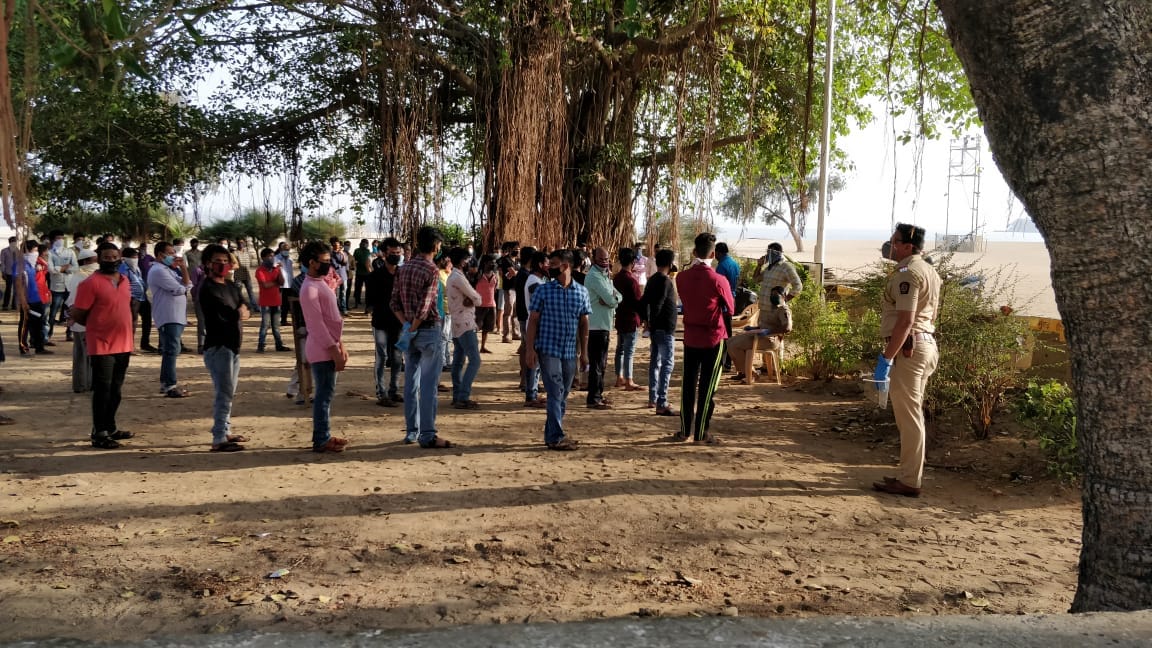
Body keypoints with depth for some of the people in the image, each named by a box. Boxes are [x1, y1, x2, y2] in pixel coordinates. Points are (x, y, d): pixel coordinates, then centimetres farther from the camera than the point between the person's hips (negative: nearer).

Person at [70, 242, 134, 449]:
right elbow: (76, 315, -11)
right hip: (102, 346, -7)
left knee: (115, 390, 15)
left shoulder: (124, 280, 10)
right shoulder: (91, 283, -13)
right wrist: (97, 326, 2)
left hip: (124, 345, 7)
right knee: (102, 391, -2)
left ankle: (110, 427, 27)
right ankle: (99, 434, 5)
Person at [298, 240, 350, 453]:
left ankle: (324, 436, 21)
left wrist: (340, 346, 16)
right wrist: (334, 351, -20)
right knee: (325, 394, -5)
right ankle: (321, 441, 2)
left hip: (330, 347, 9)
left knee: (326, 393, 13)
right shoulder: (310, 288, -16)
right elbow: (317, 324, -20)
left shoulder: (321, 283, 15)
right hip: (322, 350, -9)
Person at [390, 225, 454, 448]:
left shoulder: (404, 268, 7)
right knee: (428, 386, -3)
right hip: (428, 331, -7)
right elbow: (424, 308, -20)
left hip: (410, 330, 7)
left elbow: (394, 302, 6)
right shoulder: (431, 271, -15)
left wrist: (406, 325, 1)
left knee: (411, 383, 12)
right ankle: (427, 435, -1)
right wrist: (412, 330, -10)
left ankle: (411, 431, 20)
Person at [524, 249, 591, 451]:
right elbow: (533, 320, -2)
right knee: (555, 393, -8)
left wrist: (584, 351, 8)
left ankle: (551, 434, 23)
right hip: (548, 349, -4)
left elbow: (583, 323, 10)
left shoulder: (581, 292, 5)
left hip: (570, 351, 4)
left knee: (562, 395, 11)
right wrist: (530, 349, -9)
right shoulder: (543, 290, -2)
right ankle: (556, 437, -3)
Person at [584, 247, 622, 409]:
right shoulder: (594, 276, -14)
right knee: (597, 364, -6)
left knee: (601, 363, 16)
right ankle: (593, 400, -1)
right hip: (596, 325, -10)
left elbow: (618, 297, 8)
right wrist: (612, 298, 0)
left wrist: (611, 298, -12)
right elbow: (611, 299, -21)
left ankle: (598, 395, 26)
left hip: (603, 324, 10)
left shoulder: (605, 274, 17)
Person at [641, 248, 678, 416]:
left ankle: (653, 399, 24)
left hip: (656, 327, 10)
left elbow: (644, 301, 15)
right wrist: (652, 321, -11)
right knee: (667, 364, -9)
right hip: (665, 328, -10)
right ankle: (662, 405, -13)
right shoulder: (665, 281, -16)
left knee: (655, 362, 16)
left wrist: (646, 320, 14)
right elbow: (658, 303, -23)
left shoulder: (652, 280, 11)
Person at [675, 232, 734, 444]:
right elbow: (730, 308, -1)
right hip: (713, 338, -3)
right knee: (707, 387, 3)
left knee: (688, 384, 12)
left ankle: (685, 430, 17)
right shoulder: (718, 281, -15)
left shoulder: (682, 278, -4)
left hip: (690, 337, 4)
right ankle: (701, 433, 7)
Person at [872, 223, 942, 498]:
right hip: (926, 344, 10)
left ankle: (909, 482, 1)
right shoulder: (929, 271, 17)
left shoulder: (907, 272, -16)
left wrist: (886, 357, -23)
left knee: (908, 415, -5)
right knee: (912, 414, 16)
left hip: (908, 348, -10)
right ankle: (910, 474, 24)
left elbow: (905, 321, -23)